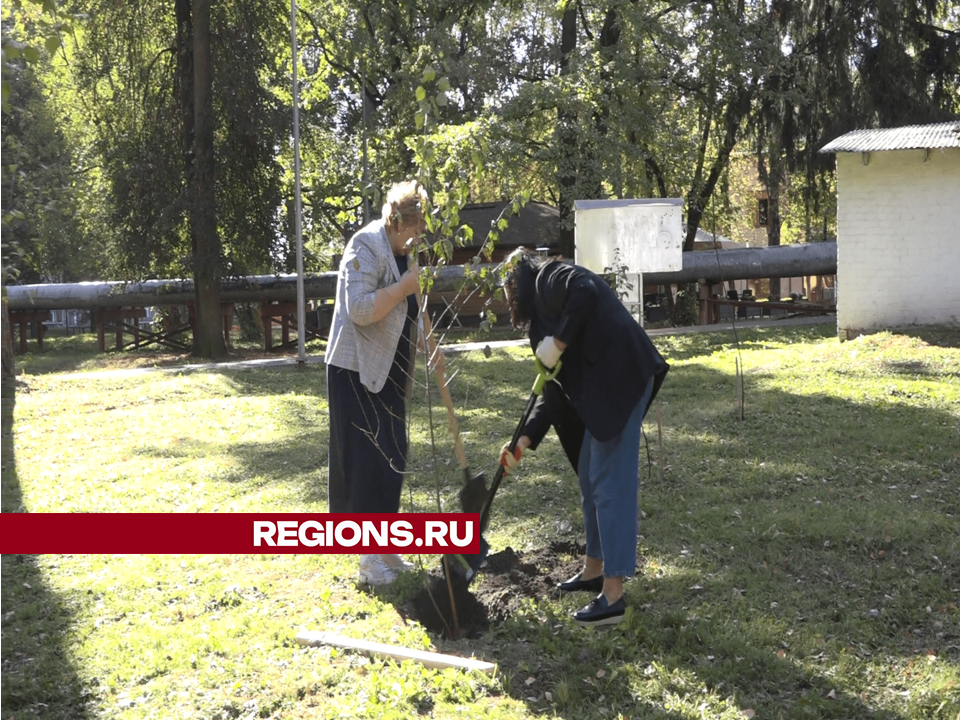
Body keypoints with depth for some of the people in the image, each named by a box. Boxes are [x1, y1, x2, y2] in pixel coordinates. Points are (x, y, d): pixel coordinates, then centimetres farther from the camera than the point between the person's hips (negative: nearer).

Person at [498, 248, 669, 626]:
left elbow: (585, 290, -23)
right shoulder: (542, 314, 26)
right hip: (600, 389, 10)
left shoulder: (548, 278, 3)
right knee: (590, 479, 18)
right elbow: (554, 392, 22)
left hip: (620, 380, -10)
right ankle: (595, 569, 31)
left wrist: (559, 343, -14)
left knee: (610, 482, -9)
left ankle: (613, 595, -5)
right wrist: (524, 441, 16)